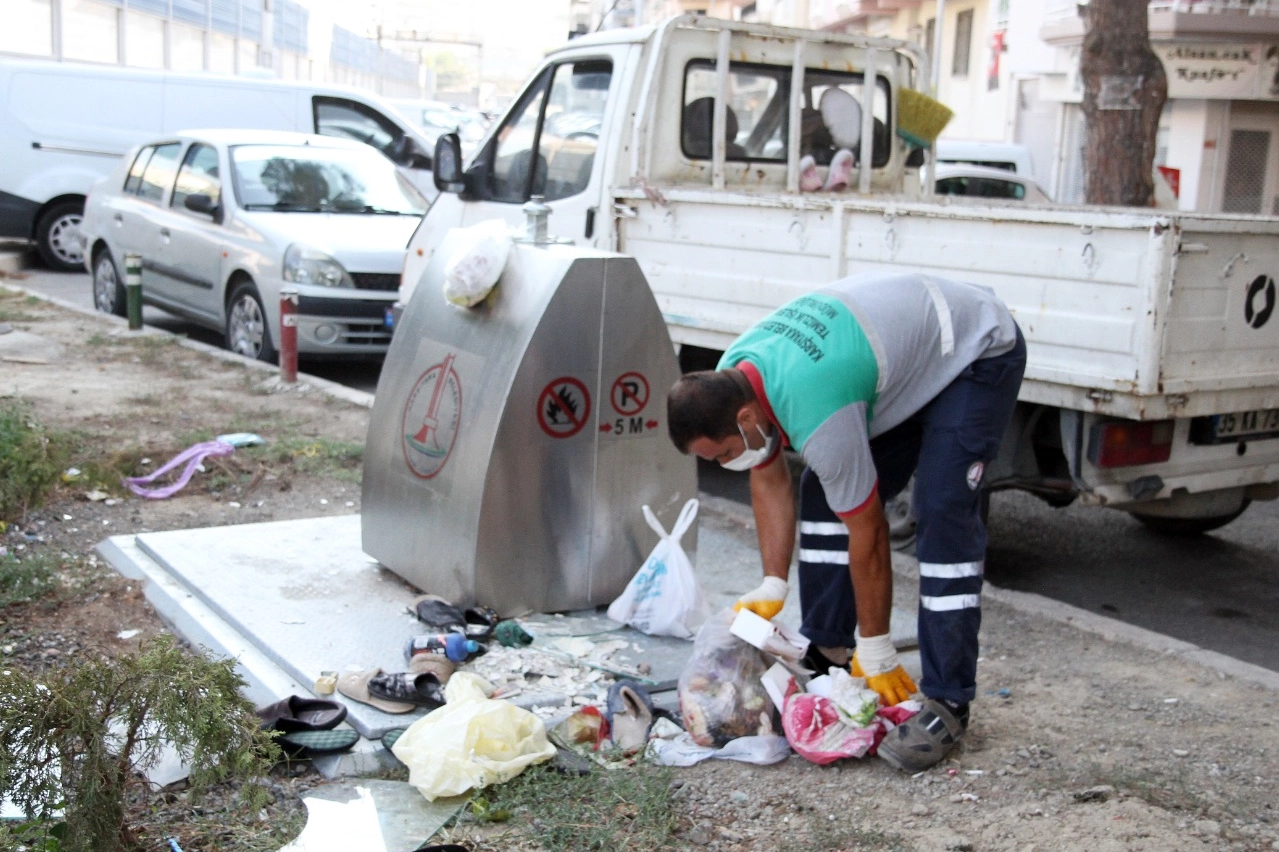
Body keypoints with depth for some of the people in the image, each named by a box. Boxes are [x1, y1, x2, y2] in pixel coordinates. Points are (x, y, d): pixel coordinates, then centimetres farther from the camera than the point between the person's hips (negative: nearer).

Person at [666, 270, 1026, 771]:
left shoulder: (815, 415, -38)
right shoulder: (729, 381, -14)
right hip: (901, 341, 9)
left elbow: (868, 536, -28)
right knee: (822, 495, 2)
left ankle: (946, 703, -14)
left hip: (978, 351, -9)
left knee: (943, 518, -21)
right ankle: (825, 652, 13)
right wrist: (772, 588, -1)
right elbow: (769, 479, 1)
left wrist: (876, 655, -16)